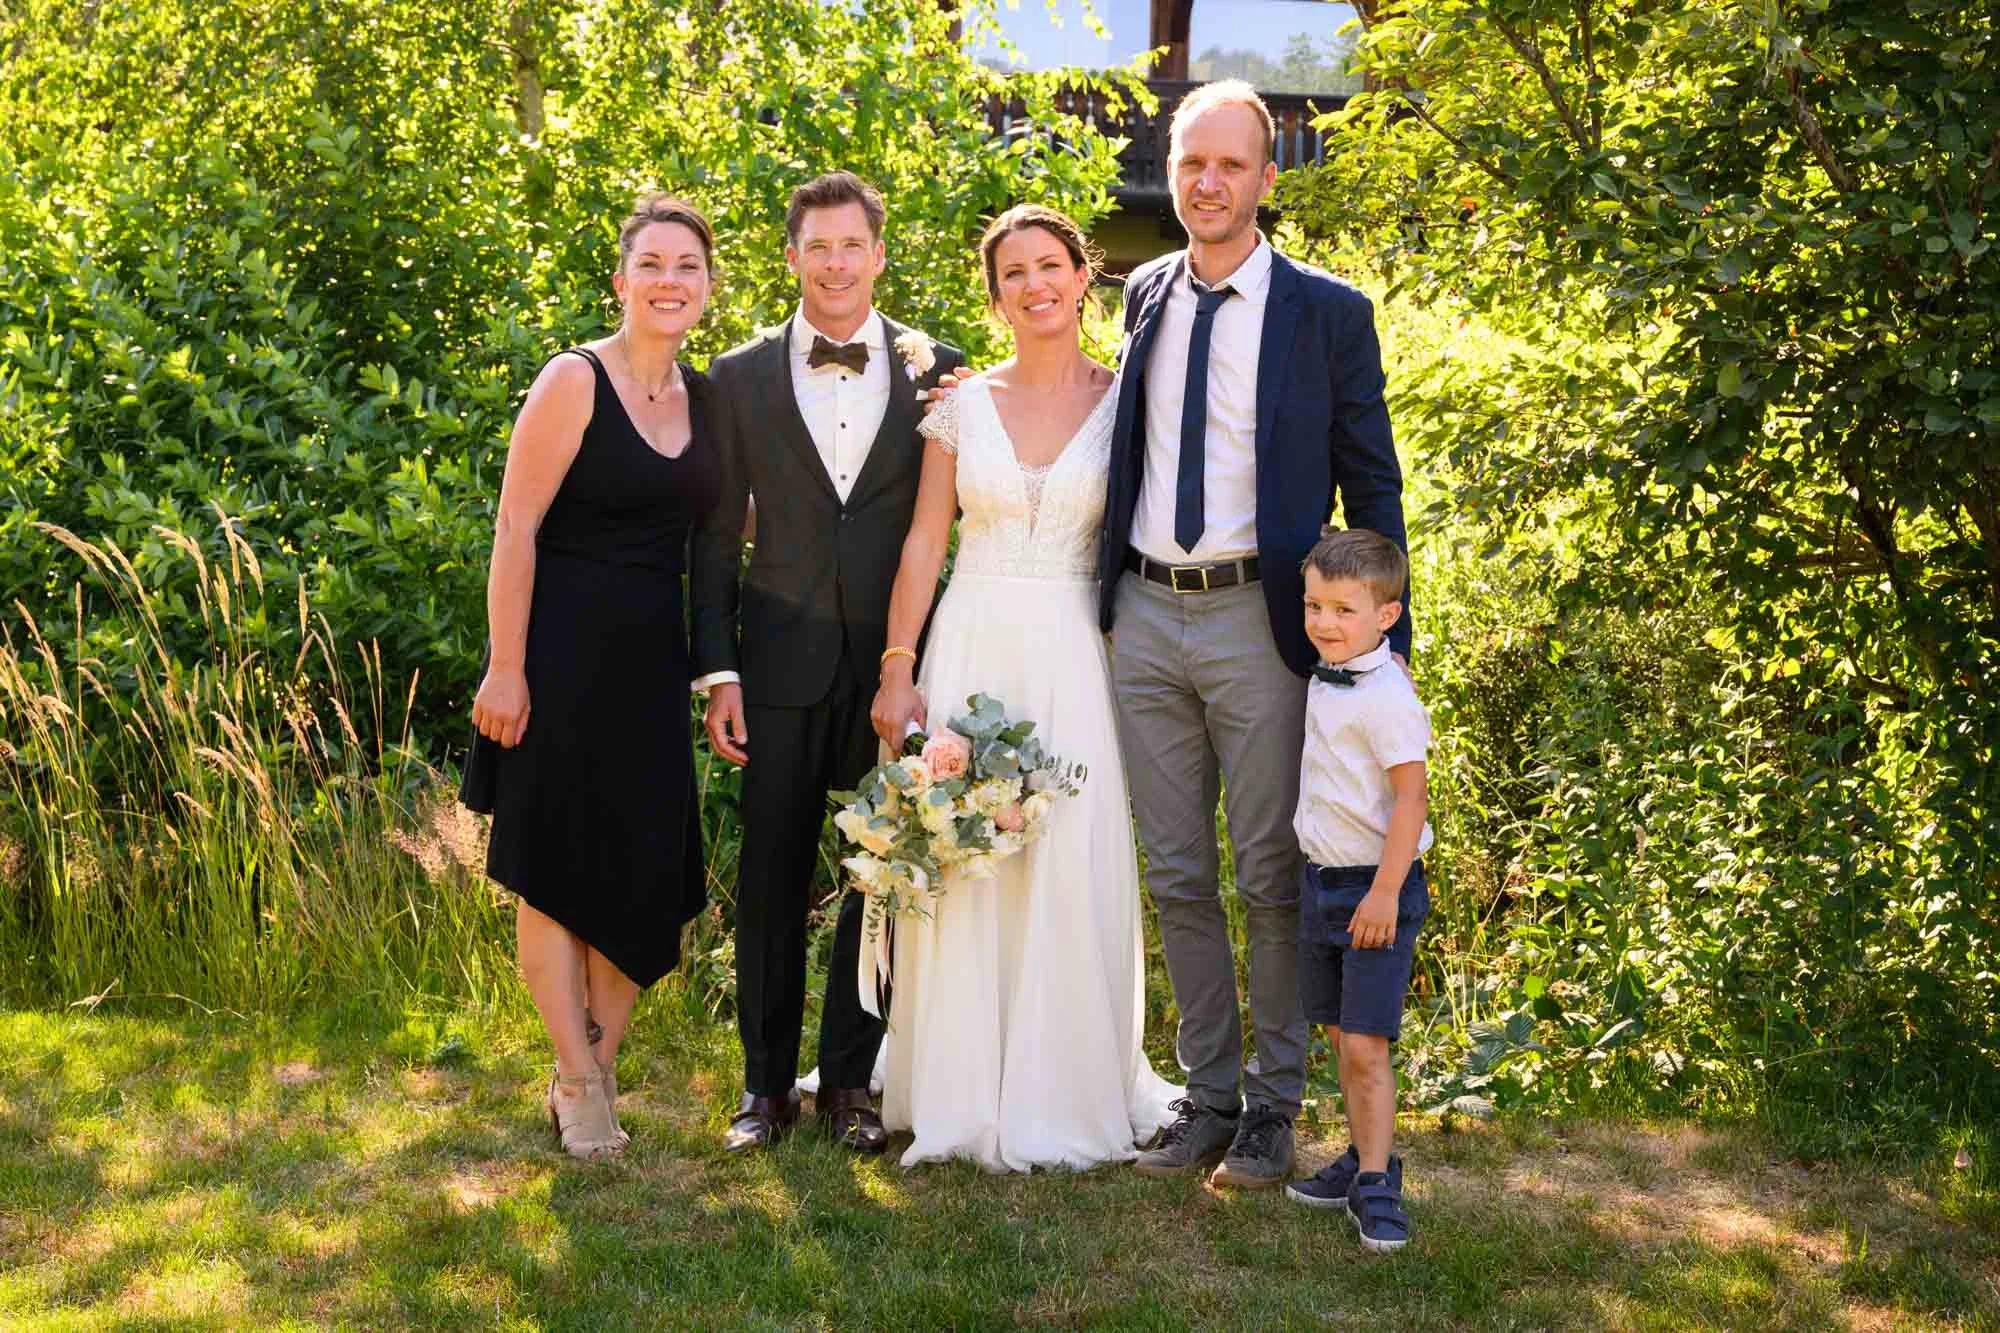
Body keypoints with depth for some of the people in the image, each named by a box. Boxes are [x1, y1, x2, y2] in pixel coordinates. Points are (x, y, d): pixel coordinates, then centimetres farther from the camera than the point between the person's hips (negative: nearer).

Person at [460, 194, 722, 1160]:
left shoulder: (701, 395, 8)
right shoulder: (576, 381, -10)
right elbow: (515, 529, -13)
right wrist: (505, 668, -16)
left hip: (652, 663, 6)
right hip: (564, 654, -6)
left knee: (646, 872, 9)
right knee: (557, 871, 4)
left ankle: (595, 1075, 24)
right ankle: (581, 1082, 16)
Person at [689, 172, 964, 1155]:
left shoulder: (936, 372, 3)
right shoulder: (741, 378, 4)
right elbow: (717, 535, 5)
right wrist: (719, 669, -2)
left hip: (901, 659, 0)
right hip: (785, 661, 0)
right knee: (771, 877, 3)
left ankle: (851, 1079, 20)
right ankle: (767, 1082, 17)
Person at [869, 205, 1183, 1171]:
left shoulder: (1122, 404, 3)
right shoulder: (964, 403, 5)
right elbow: (924, 542, 6)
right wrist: (898, 671, 0)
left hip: (1074, 662, -1)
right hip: (971, 653, 1)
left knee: (1070, 873, 0)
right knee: (960, 866, 2)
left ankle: (1061, 1094, 14)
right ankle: (965, 1094, 14)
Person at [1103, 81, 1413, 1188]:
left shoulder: (1327, 313, -3)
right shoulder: (1146, 296, 10)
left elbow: (1371, 486, -1)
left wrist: (1384, 644, -5)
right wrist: (1106, 592, 14)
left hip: (1260, 623, -4)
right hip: (1147, 617, 4)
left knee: (1273, 881, 4)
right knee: (1177, 878, 11)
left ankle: (1272, 1107, 17)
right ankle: (1208, 1094, 23)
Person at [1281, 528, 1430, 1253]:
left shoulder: (1386, 698, -18)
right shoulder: (1324, 683, 8)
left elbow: (1409, 799, -20)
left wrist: (1384, 894, -22)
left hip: (1375, 888, -9)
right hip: (1322, 879, 9)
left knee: (1364, 1044, -9)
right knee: (1339, 1035, 14)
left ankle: (1376, 1184, -2)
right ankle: (1362, 1157, 25)